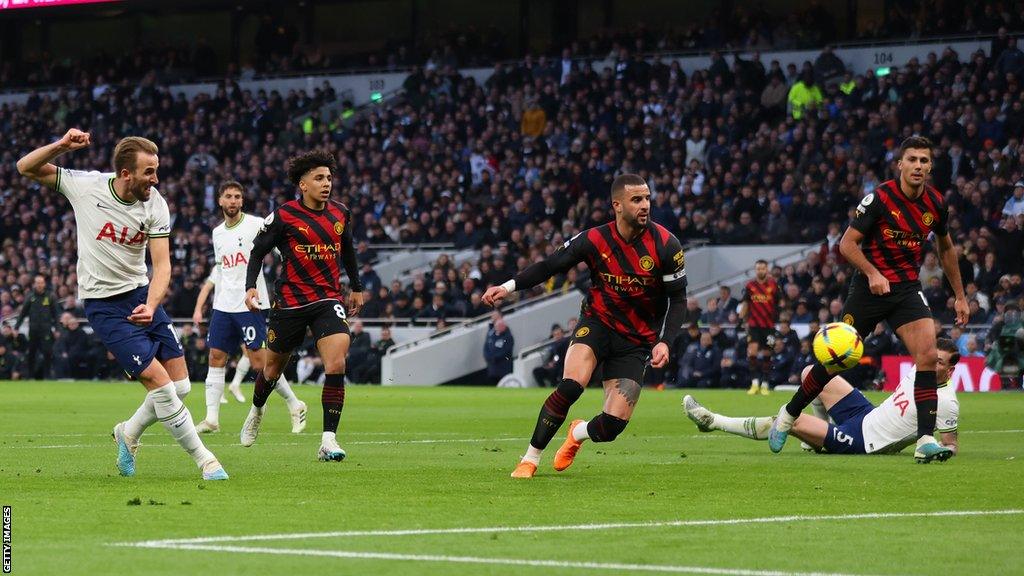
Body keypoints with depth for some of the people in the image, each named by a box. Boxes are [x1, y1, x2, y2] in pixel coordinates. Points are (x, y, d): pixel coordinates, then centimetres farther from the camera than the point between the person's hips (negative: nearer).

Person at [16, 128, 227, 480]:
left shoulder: (155, 204, -7)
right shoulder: (85, 186, -12)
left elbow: (162, 264, -10)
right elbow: (26, 168, -3)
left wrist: (151, 306, -27)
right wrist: (62, 146, -21)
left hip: (141, 295, 4)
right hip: (103, 303, -4)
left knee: (180, 385, 1)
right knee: (159, 380, -15)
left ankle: (129, 432, 28)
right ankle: (202, 458, -3)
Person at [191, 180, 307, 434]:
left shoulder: (255, 225, -6)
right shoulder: (218, 233, 15)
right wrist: (200, 305, 24)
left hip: (250, 305, -6)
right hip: (223, 306, 6)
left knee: (259, 360, -8)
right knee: (216, 357, 1)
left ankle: (295, 405, 7)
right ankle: (211, 418, 4)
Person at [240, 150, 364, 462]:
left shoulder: (340, 214, 4)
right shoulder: (283, 216, -8)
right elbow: (258, 251, 1)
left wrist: (356, 287, 29)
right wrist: (250, 287, -12)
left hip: (329, 301, 2)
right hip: (290, 303, -2)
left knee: (336, 365, -19)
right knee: (273, 367, 14)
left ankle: (328, 441, -18)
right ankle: (257, 410, 48)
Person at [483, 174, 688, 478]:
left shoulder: (665, 245, -13)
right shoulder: (595, 240, -11)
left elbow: (678, 299, -6)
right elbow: (551, 265, 0)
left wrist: (664, 341, -19)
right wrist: (510, 286, -14)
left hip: (637, 340, 0)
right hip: (597, 323, 0)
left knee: (613, 425, -10)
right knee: (571, 385, -29)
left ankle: (579, 433, 30)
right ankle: (530, 459, -12)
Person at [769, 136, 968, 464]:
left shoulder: (935, 203, 1)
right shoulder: (880, 198, -15)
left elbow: (946, 248, 18)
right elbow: (847, 243, -12)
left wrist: (960, 295, 19)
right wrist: (872, 273, -26)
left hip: (907, 289, 3)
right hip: (871, 287, -3)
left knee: (927, 355, -17)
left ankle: (926, 441, -19)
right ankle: (789, 414, 24)